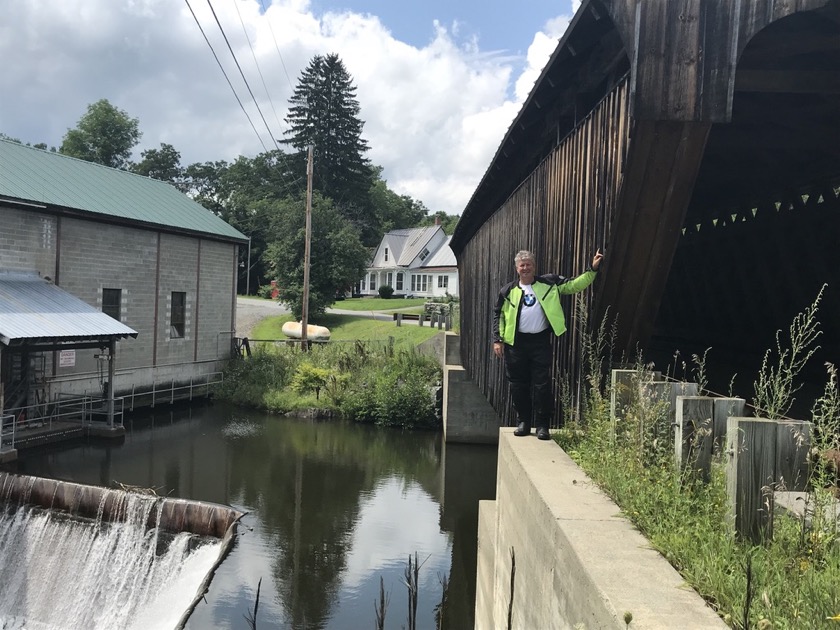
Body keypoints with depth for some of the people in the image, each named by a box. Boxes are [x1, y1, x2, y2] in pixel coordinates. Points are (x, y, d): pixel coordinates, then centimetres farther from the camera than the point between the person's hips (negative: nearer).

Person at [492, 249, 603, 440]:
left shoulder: (549, 283, 5)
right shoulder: (508, 291, 7)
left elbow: (575, 285, 3)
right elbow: (498, 315, 10)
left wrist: (592, 270, -8)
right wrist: (497, 340, 4)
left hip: (541, 341, -1)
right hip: (516, 342, 1)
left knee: (542, 384, -2)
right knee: (518, 385, 6)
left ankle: (542, 425, 7)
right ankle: (523, 422, 20)